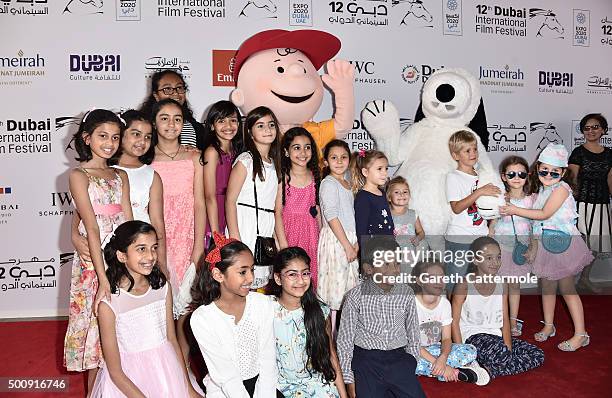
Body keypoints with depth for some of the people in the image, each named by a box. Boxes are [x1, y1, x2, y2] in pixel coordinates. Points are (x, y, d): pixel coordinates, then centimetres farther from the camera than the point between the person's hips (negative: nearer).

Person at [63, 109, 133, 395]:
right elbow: (91, 227, -14)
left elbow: (128, 223, 4)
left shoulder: (120, 176, 10)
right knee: (98, 333, 4)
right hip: (92, 264, -5)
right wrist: (102, 277, -20)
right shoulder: (79, 175, -6)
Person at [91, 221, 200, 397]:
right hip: (128, 383, -3)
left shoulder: (163, 287, -1)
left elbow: (172, 340, 5)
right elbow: (115, 371, -10)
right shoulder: (109, 303, -14)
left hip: (168, 371, 3)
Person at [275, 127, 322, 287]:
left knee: (310, 276, 7)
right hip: (289, 230, -4)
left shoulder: (315, 176, 6)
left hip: (311, 231, 4)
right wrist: (284, 246, -14)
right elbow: (278, 214, -9)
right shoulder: (283, 178, -7)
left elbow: (317, 211, 11)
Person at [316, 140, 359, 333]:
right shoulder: (328, 183, -11)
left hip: (349, 239, 9)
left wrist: (356, 242, 9)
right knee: (335, 287, -5)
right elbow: (331, 217, -17)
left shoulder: (347, 184, 15)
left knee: (348, 285, 13)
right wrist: (347, 245, -18)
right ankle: (330, 334, 4)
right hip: (334, 240, -8)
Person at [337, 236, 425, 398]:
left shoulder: (406, 292, 2)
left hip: (399, 357, 3)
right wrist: (348, 378, -4)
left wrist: (411, 360, 6)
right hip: (366, 359, -2)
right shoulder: (355, 296, -5)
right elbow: (345, 339, -1)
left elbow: (413, 331, 13)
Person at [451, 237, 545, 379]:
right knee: (498, 350, -37)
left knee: (538, 355, -8)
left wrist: (508, 349, -11)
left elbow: (505, 321, 4)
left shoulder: (501, 286, 7)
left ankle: (490, 370, -13)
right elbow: (454, 322, -8)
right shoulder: (465, 285, -8)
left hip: (497, 335, 7)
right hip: (472, 336, -7)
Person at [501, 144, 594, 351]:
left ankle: (581, 334, 6)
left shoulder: (561, 188, -13)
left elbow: (545, 214, -19)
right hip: (545, 243, 7)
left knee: (566, 287, -3)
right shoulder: (542, 190, 11)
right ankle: (548, 326, 29)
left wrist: (516, 210, -17)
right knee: (547, 285, 15)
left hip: (563, 243, -7)